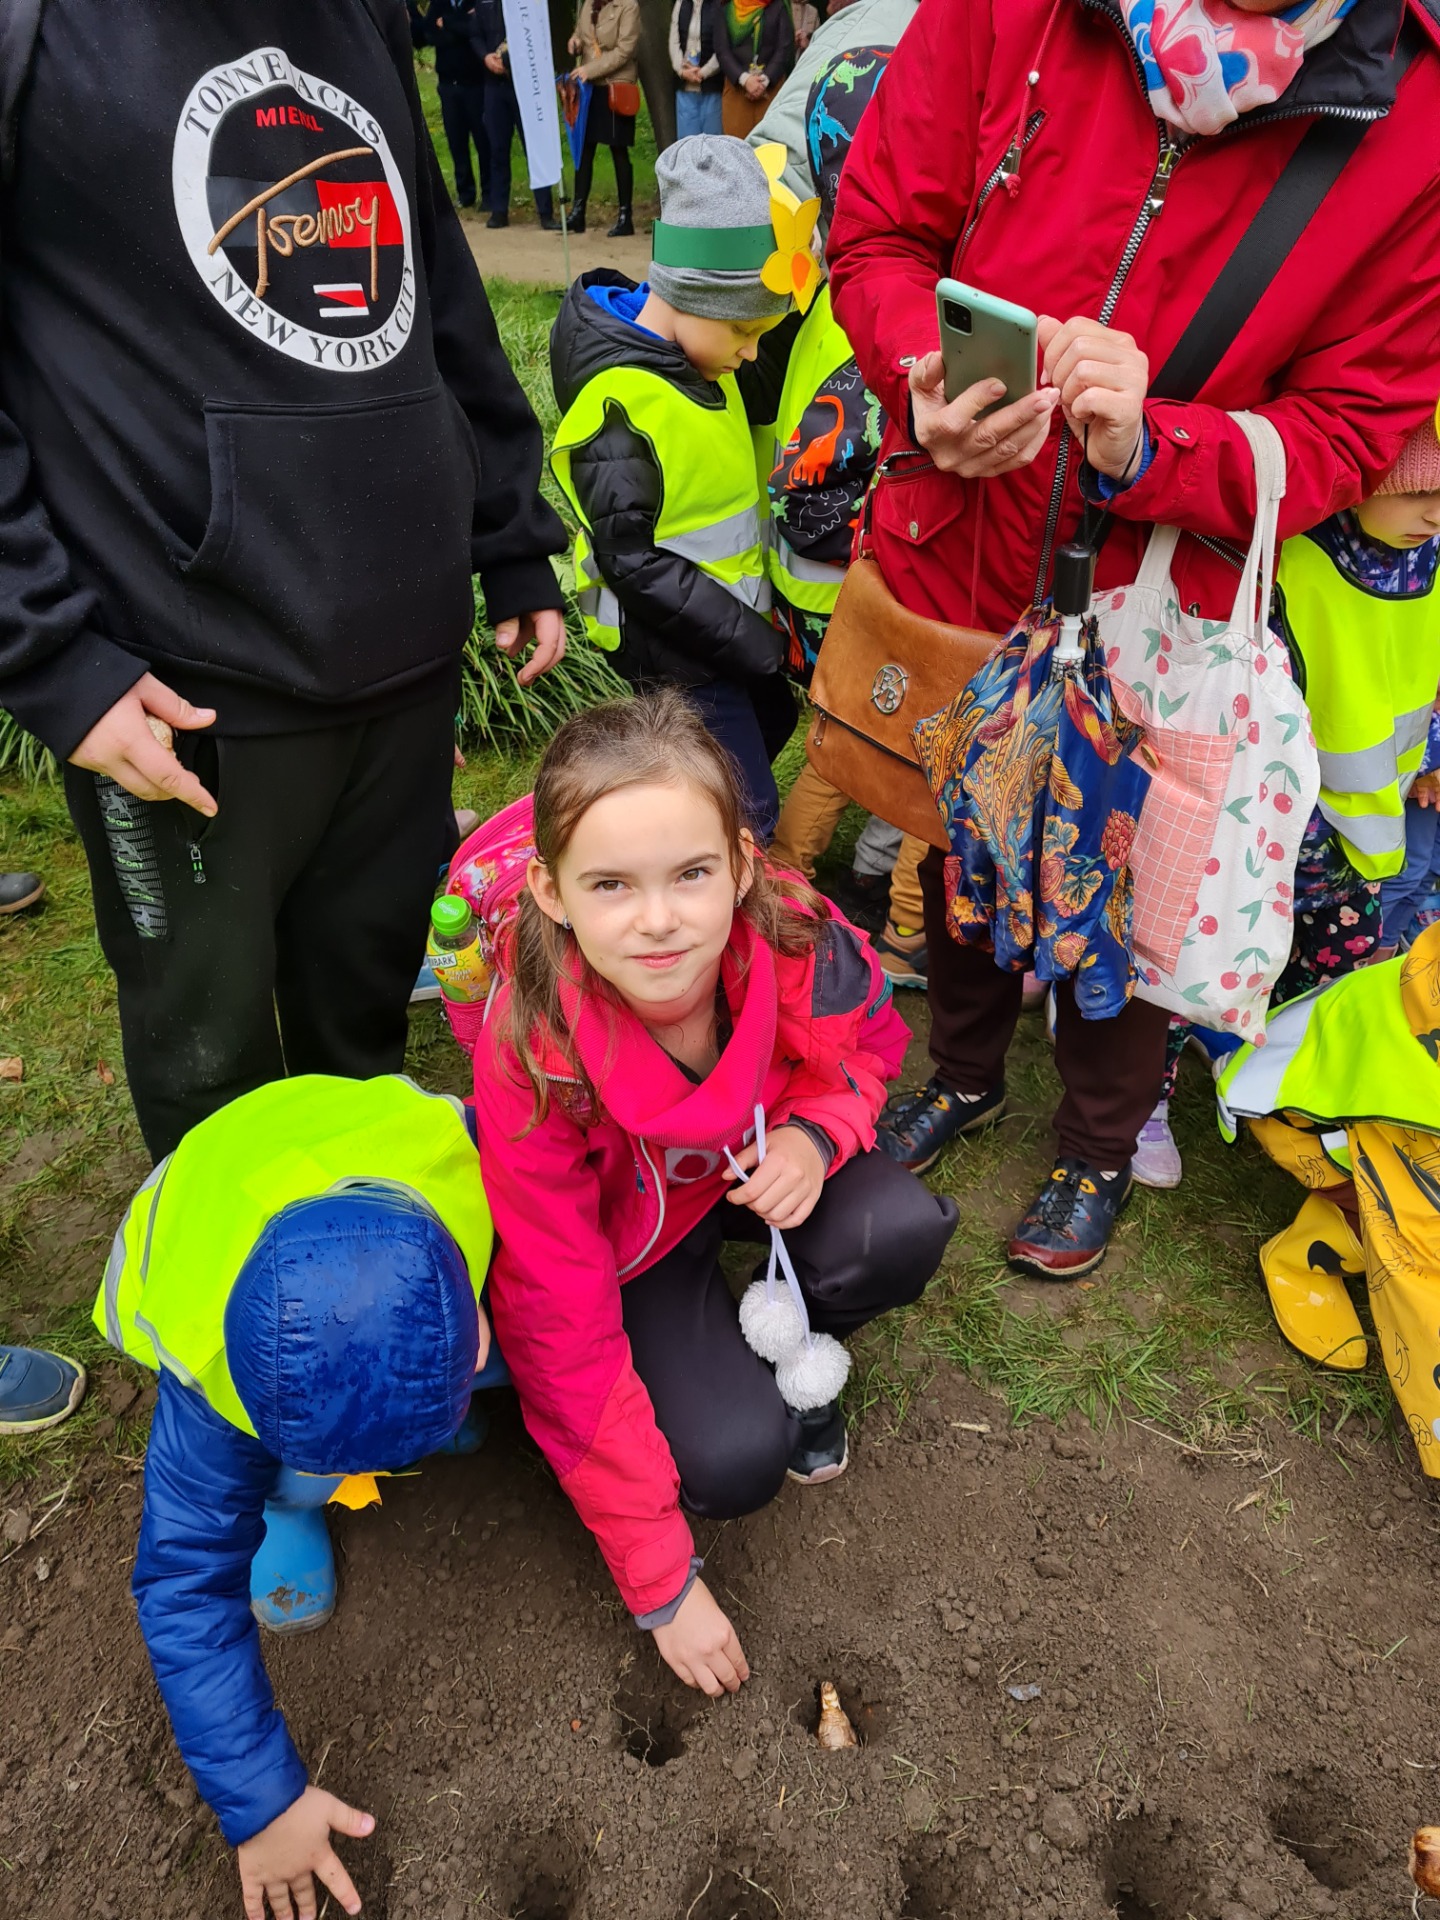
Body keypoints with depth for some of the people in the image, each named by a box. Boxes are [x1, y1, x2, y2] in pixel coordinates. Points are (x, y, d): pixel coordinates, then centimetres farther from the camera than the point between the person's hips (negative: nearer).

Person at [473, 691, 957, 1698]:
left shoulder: (796, 939, -30)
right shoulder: (533, 1065, -35)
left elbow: (869, 1043, -3)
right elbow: (564, 1340, -26)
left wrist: (815, 1135, -26)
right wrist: (663, 1584, -20)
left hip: (757, 1168, 3)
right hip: (626, 1231, -3)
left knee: (899, 1233, -27)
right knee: (733, 1461, -23)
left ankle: (790, 1348, 7)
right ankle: (712, 1364, 13)